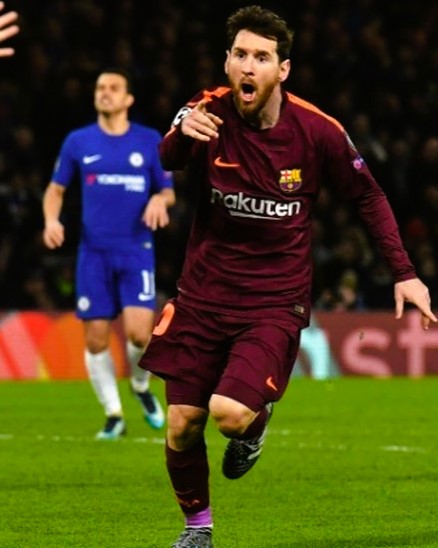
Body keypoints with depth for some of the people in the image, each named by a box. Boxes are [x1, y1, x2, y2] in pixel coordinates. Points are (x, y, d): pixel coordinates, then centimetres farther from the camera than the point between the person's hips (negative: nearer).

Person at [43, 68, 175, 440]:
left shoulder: (150, 141, 4)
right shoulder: (78, 142, 5)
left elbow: (168, 191, 11)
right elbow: (56, 188, 14)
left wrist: (160, 200, -13)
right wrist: (51, 219, -5)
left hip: (136, 251, -1)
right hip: (94, 253, 1)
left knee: (139, 332, -15)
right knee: (96, 337, -2)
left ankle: (141, 387, 16)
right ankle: (114, 415, 12)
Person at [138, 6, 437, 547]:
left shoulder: (317, 132, -11)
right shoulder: (208, 112, -9)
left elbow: (368, 198, 3)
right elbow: (164, 160, -28)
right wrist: (183, 134, -51)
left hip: (275, 302, -2)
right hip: (204, 293, 2)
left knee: (230, 413, -22)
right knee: (182, 427, 1)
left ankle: (256, 420, 15)